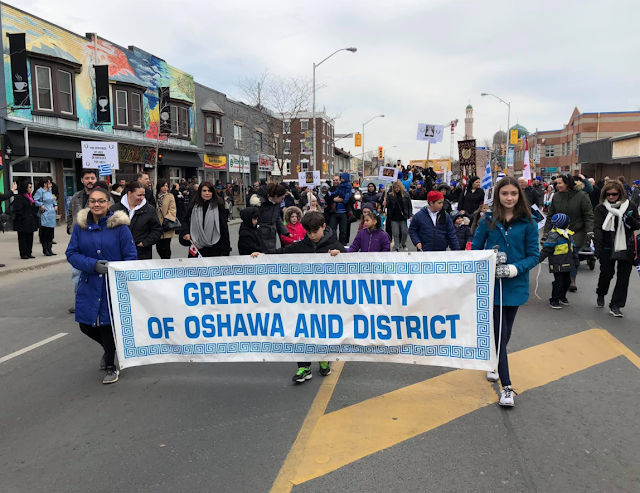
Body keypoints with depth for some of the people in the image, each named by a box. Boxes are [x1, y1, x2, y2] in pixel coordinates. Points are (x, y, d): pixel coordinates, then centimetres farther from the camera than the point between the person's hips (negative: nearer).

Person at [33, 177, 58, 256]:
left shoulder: (49, 191, 15)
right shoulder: (39, 191, -8)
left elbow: (53, 200, 28)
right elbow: (35, 200, -16)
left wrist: (55, 205, 12)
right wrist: (41, 205, -18)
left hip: (52, 214, 8)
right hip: (45, 215, -8)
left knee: (50, 232, 10)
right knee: (45, 233, -3)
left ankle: (49, 249, 17)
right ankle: (45, 250, 5)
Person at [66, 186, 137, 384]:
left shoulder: (119, 225, -10)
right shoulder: (80, 225, 0)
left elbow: (130, 256, -7)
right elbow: (71, 253, -1)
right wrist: (93, 265, -17)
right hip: (89, 285, 4)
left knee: (108, 324, 5)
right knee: (86, 326, 9)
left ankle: (110, 366, 28)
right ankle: (109, 350, 42)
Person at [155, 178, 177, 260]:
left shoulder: (170, 196, -2)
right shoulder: (156, 196, 10)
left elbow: (173, 210, -9)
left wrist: (167, 219, -23)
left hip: (166, 227, -4)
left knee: (166, 248, -3)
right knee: (158, 248, 8)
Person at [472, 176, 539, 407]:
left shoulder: (527, 223, -3)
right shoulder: (488, 221, -3)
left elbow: (534, 255, -3)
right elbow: (475, 250, 4)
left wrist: (514, 269, -20)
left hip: (515, 285, 2)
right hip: (492, 284, -1)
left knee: (505, 332, 16)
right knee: (500, 332, -4)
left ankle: (494, 363, 44)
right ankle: (506, 386, 3)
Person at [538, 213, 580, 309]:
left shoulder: (569, 235, 12)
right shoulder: (554, 235, -16)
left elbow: (573, 249, 21)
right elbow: (546, 249, -16)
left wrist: (576, 261, 23)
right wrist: (539, 260, -16)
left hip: (567, 264, 8)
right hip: (557, 265, -8)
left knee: (567, 281, 15)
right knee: (558, 282, -5)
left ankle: (562, 296, 34)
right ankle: (553, 300, 7)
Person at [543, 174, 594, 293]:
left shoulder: (581, 196, -8)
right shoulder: (556, 196, 0)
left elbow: (588, 216, -7)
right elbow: (550, 216, 5)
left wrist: (590, 232, -16)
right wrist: (546, 233, 3)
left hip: (577, 233, -2)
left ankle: (572, 280, 19)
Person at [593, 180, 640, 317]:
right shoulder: (601, 208, -2)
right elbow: (597, 228, -10)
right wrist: (597, 245, -23)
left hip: (626, 248, 1)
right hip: (607, 248, -1)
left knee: (623, 276, 1)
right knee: (606, 273, 3)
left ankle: (615, 305, 9)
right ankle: (601, 294, 33)